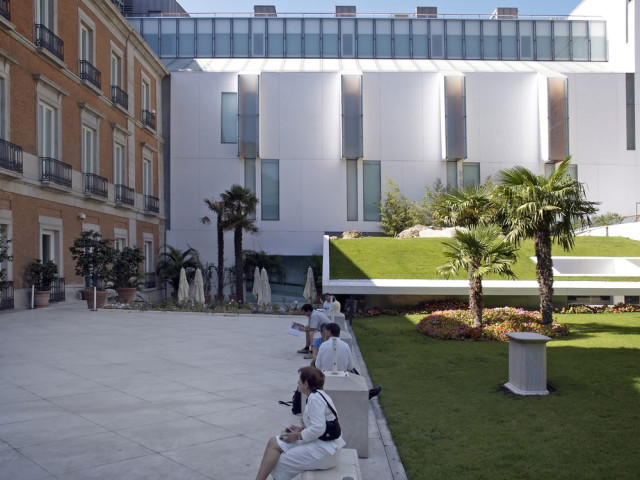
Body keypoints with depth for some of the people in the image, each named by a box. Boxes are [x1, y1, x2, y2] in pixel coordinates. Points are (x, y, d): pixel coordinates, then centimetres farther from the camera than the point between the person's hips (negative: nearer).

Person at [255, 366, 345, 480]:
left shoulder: (315, 398, -18)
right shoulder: (317, 395, 13)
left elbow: (318, 429, -24)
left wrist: (297, 436, -12)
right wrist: (301, 428, 9)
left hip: (322, 449, -10)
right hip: (319, 443, 10)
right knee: (274, 442, 0)